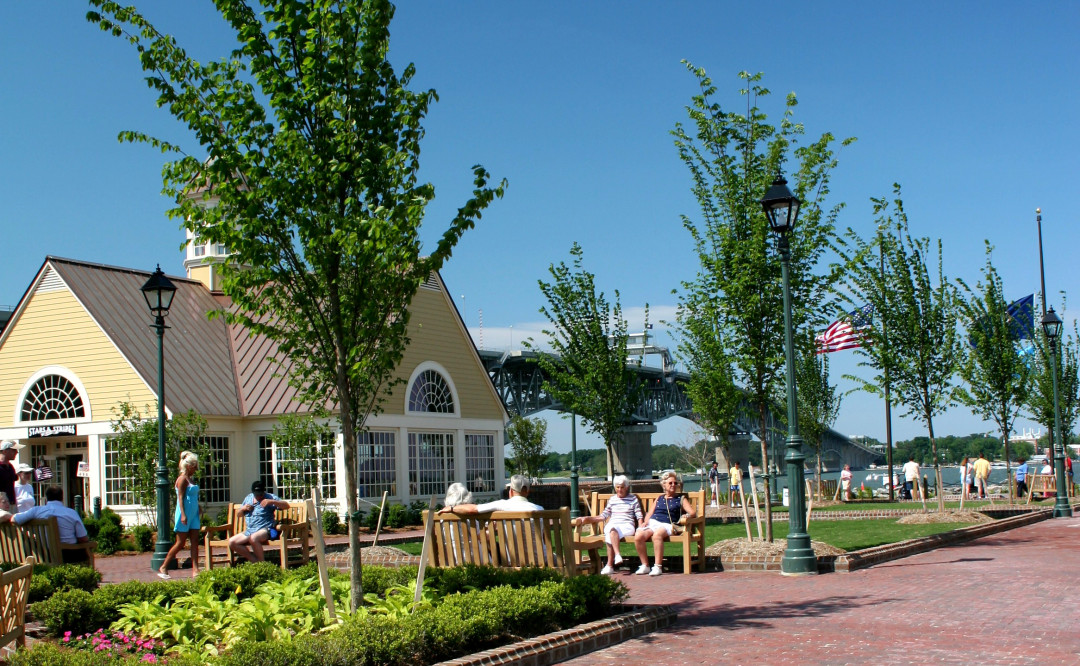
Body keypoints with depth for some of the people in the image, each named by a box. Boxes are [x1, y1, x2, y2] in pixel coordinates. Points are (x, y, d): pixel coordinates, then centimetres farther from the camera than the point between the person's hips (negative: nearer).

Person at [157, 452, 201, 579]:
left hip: (193, 514, 9)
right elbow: (180, 498, -17)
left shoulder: (189, 479, 15)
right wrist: (183, 515, -23)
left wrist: (198, 510, 21)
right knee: (180, 543, -3)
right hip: (185, 514, -9)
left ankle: (195, 570, -3)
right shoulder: (182, 479, -11)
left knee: (195, 542, 1)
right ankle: (163, 567, 9)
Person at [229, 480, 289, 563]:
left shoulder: (270, 497, 1)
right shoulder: (248, 498, 17)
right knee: (231, 542, -11)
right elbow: (239, 514, 28)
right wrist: (243, 508, 4)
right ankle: (254, 560, -8)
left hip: (265, 529, -7)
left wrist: (271, 502, -22)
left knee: (253, 538, -38)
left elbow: (286, 506, -10)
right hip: (249, 531, 7)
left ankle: (262, 562, -23)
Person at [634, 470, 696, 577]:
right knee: (638, 536, -28)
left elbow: (693, 512, 9)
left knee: (657, 535, -40)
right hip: (652, 523, 4)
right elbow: (649, 514, 25)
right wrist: (646, 522, 4)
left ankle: (658, 567, -37)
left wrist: (686, 516, -13)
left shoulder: (681, 499, 20)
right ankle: (645, 565, -16)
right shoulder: (659, 499, 29)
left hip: (667, 525, -4)